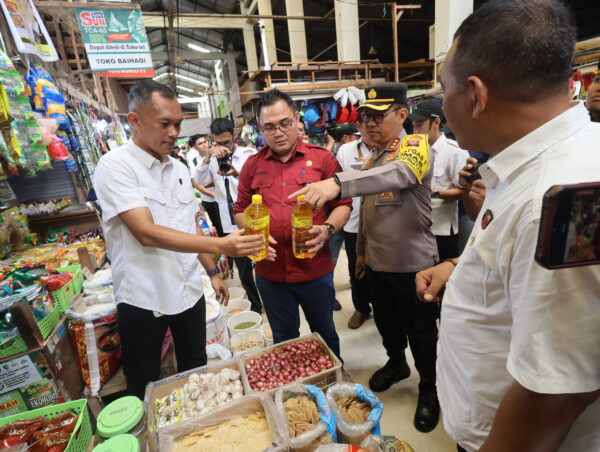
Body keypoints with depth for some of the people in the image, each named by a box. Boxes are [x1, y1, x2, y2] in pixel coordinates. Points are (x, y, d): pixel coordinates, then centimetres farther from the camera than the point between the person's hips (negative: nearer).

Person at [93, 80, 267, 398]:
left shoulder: (179, 169, 6)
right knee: (144, 389, 16)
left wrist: (212, 272, 12)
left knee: (196, 372, 22)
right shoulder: (114, 166, -14)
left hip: (189, 292, 6)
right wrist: (221, 245, -34)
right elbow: (146, 233, -26)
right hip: (143, 299, -5)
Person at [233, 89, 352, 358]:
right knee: (283, 341, 21)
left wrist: (328, 229, -19)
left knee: (325, 335, 21)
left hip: (315, 269, -1)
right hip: (270, 272, 2)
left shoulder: (322, 158, -1)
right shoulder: (252, 165, 6)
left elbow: (343, 204, -1)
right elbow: (241, 210, 11)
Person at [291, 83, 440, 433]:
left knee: (420, 332, 11)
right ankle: (397, 364, 50)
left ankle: (429, 390, 35)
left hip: (412, 263, -7)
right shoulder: (373, 158, 10)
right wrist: (362, 249, 18)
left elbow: (398, 174, -39)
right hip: (377, 262, 7)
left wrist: (337, 183, -52)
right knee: (386, 321, 23)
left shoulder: (416, 146, -14)